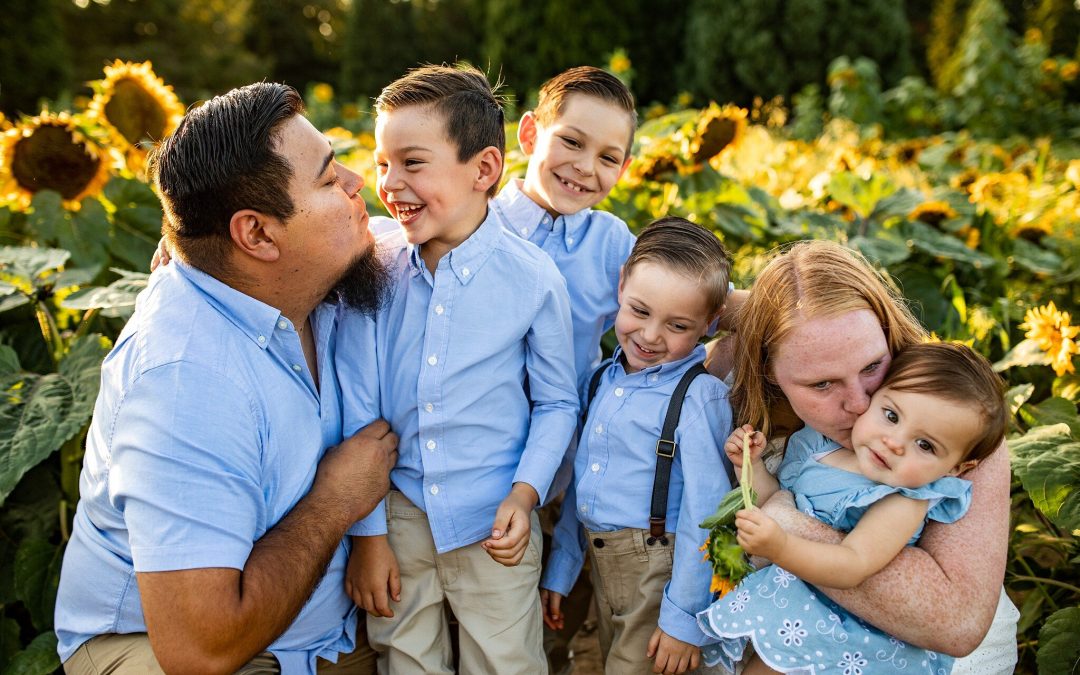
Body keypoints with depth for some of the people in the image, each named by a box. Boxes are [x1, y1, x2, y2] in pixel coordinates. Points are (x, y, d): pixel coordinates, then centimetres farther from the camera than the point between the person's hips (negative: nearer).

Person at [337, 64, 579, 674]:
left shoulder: (534, 278, -11)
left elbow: (557, 402, 1)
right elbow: (357, 409, -3)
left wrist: (525, 492, -12)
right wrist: (366, 532, -2)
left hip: (494, 528, -1)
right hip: (396, 514, 2)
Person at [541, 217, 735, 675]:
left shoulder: (699, 396, -17)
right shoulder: (607, 378, 4)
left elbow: (703, 512, -17)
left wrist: (684, 616, -16)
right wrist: (559, 569, 14)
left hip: (659, 570, -7)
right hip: (601, 564, 7)